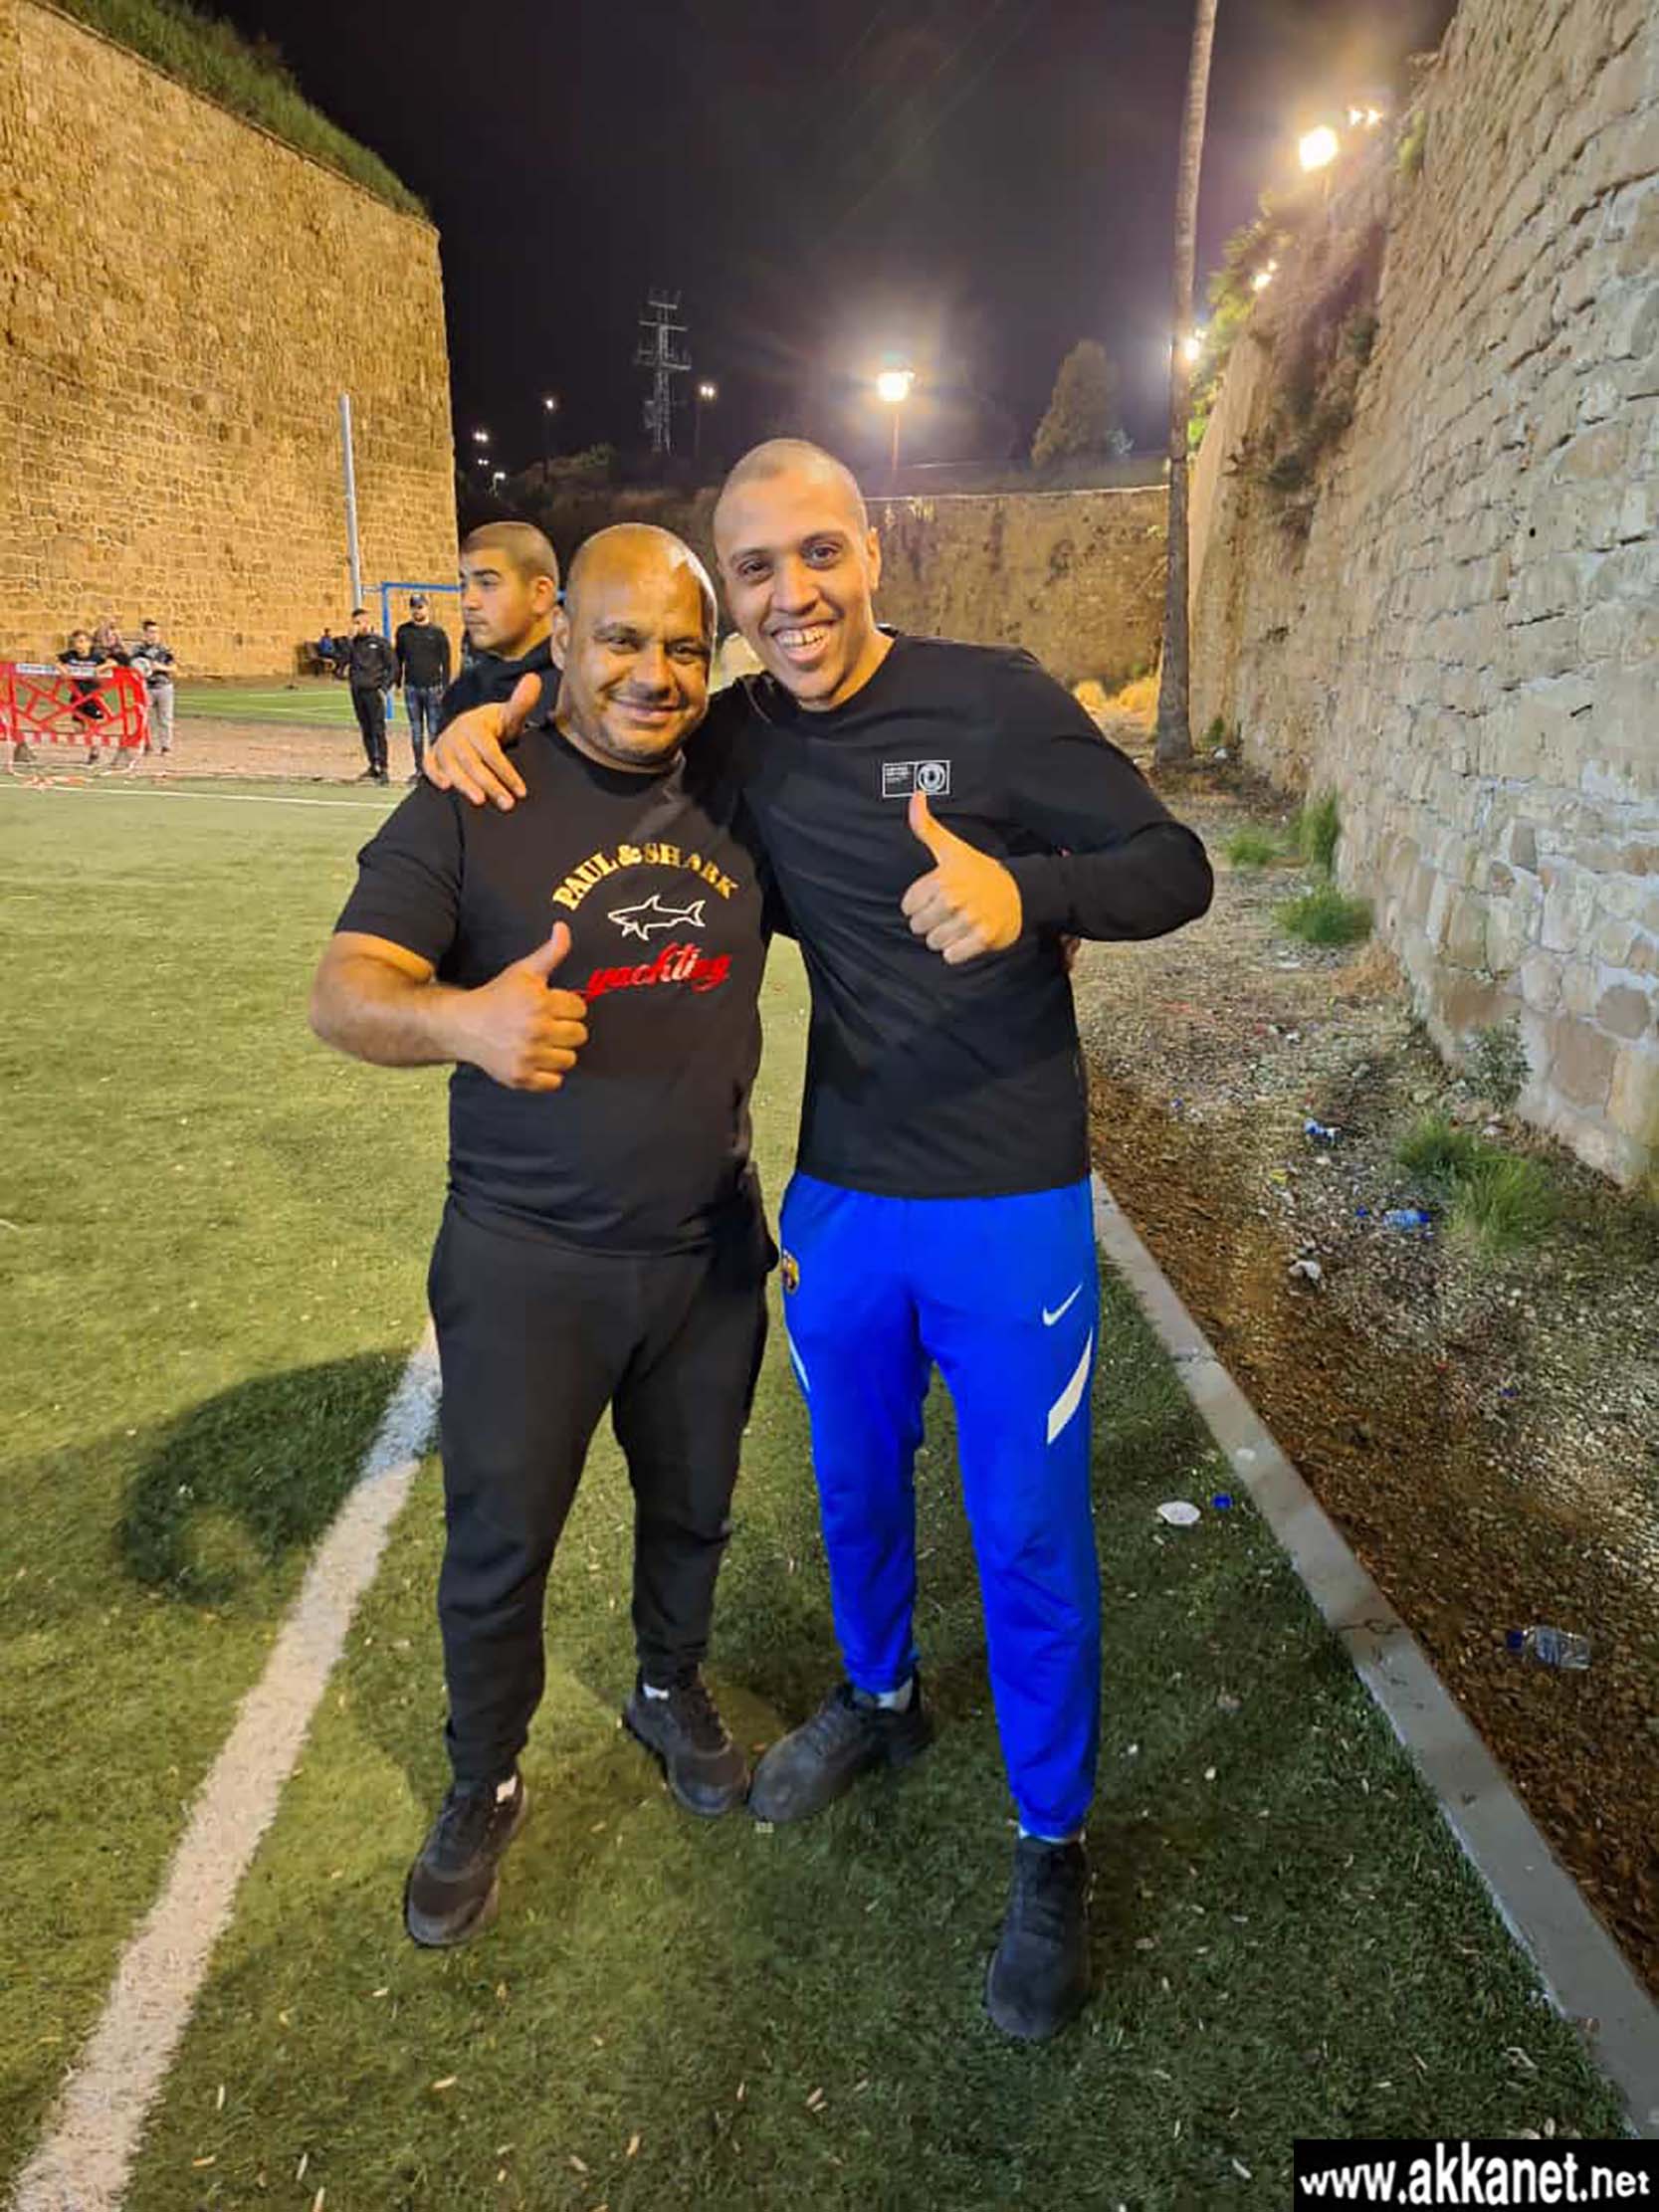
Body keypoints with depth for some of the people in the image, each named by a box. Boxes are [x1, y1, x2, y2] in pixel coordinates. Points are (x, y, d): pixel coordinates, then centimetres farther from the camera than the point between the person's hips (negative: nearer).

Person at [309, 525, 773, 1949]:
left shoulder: (739, 796, 0)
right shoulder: (475, 803, -11)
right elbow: (344, 993, -17)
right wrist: (461, 1017, -39)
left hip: (710, 1245, 4)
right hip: (529, 1259, -3)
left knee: (692, 1508, 21)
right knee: (499, 1543, 11)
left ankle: (672, 1692, 50)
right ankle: (484, 1787, 38)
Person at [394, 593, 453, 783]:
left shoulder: (437, 631, -1)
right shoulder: (403, 631, 7)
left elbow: (446, 662, -1)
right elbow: (398, 659, 13)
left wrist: (445, 688, -8)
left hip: (433, 687, -3)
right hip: (411, 688, 3)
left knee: (434, 731, -1)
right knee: (415, 731, 7)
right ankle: (419, 769, 13)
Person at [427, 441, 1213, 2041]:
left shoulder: (992, 700, -12)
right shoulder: (739, 736, 1)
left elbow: (1174, 869, -13)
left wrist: (1025, 892, -34)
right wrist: (489, 721, -3)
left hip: (1009, 1207, -4)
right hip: (839, 1200, 5)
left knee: (1028, 1538, 8)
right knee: (855, 1487, 23)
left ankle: (1052, 1847, 32)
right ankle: (878, 1700, 52)